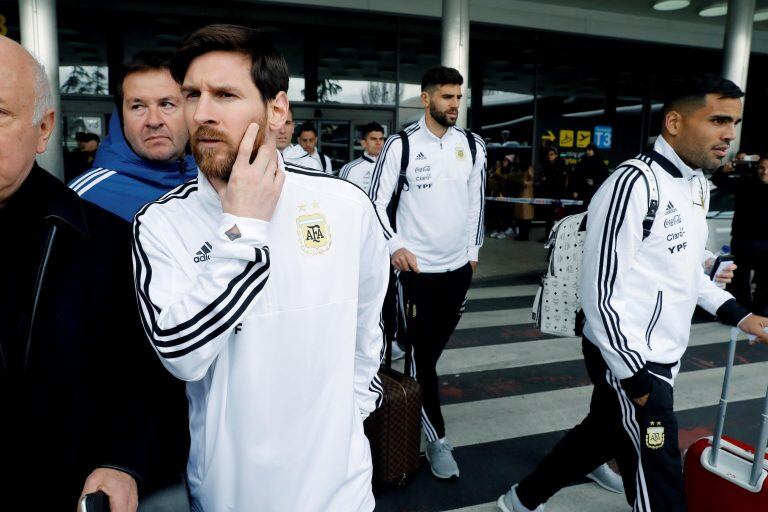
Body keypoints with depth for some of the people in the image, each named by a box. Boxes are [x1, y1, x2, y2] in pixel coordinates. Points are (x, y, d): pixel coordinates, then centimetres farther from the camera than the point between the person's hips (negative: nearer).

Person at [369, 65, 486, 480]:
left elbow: (476, 202, 13)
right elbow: (376, 202, -7)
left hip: (458, 265, 5)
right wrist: (394, 245, -19)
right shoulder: (401, 145, -9)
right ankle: (437, 440, 13)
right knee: (421, 352, 1)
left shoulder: (473, 145, 4)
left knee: (436, 345, 17)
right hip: (417, 266, -4)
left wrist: (473, 250, 14)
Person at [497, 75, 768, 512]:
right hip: (627, 357, -9)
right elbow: (600, 294, -22)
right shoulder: (633, 186, -21)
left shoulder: (698, 185, 9)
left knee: (601, 434, 22)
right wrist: (634, 376, -19)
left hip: (663, 357, 9)